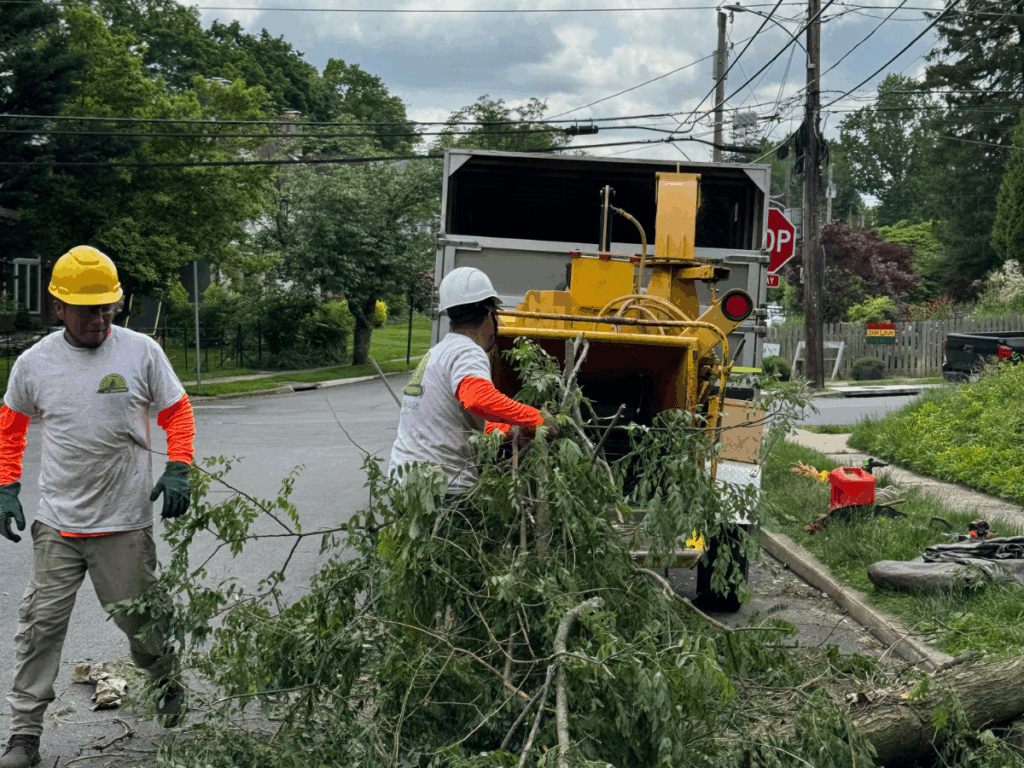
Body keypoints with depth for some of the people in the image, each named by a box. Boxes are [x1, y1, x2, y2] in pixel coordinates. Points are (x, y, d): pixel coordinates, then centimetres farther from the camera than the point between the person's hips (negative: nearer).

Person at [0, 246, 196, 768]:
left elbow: (176, 412, 6)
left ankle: (167, 677, 40)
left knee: (137, 618, 9)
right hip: (55, 524, 1)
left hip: (124, 523, -1)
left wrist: (177, 470, -7)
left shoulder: (141, 352, -4)